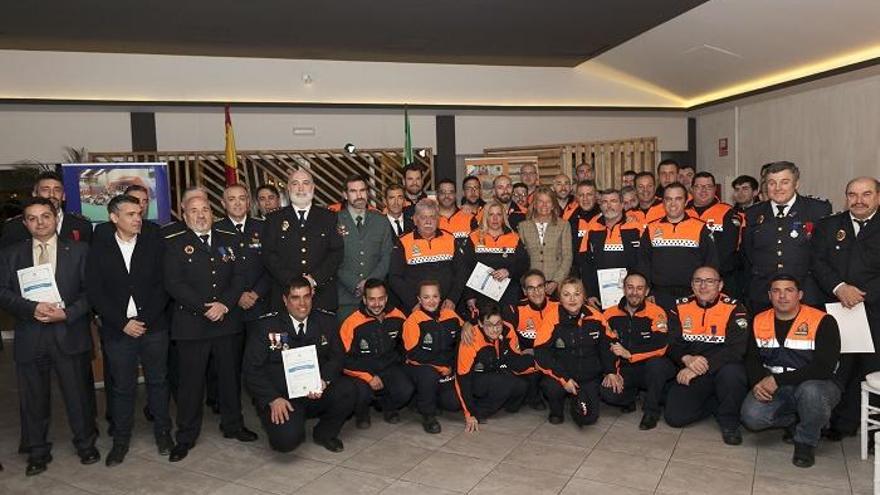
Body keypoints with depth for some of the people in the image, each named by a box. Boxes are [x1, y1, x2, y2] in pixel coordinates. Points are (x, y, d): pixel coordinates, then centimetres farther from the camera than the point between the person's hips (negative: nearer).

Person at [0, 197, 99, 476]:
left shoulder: (78, 251, 3)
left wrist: (67, 313, -15)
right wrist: (32, 309, -15)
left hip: (69, 334, -2)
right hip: (29, 337, 2)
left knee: (79, 394, 7)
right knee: (33, 399, 11)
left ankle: (86, 444, 26)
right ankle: (37, 452, 28)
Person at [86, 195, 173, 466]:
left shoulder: (154, 244, 2)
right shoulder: (99, 248, 2)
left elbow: (162, 285, -2)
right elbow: (94, 291, -2)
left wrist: (144, 319, -11)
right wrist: (123, 323, -9)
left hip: (153, 327, 0)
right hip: (118, 330, 0)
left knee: (158, 381, 9)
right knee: (122, 387, 8)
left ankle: (162, 431, 24)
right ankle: (121, 439, 23)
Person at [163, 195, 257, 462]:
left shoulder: (230, 240, 9)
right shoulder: (175, 245, 0)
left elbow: (239, 276, 3)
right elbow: (174, 284, -9)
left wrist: (224, 305, -12)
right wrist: (204, 308, -16)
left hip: (228, 321, 3)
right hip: (191, 324, -3)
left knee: (230, 375, 12)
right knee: (191, 380, 4)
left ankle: (233, 425, 29)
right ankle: (186, 436, 18)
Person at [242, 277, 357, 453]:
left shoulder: (327, 322, 3)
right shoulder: (265, 326, -5)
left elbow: (336, 358, 5)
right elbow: (251, 369, -6)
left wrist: (324, 381, -18)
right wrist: (274, 399, -19)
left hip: (316, 393, 4)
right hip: (280, 397, -3)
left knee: (347, 389, -24)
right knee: (287, 440, -29)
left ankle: (324, 433, 5)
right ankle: (293, 430, 12)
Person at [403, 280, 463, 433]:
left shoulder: (451, 316, 0)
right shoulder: (414, 320, -14)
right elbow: (414, 354, -17)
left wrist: (451, 365, -7)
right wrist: (443, 363, -15)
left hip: (447, 371, 5)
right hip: (420, 368, -5)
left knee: (454, 403, -8)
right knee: (429, 375, -36)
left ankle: (426, 399, 25)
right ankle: (428, 415, -10)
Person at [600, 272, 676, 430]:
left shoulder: (656, 313, -9)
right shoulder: (610, 314, 2)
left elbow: (660, 347, -20)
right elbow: (606, 347, 0)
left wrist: (629, 353, -24)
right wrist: (611, 372, -13)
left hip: (652, 369, -2)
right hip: (625, 370, 2)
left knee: (656, 363, -37)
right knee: (607, 392, -26)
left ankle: (651, 411, -12)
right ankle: (631, 395, 12)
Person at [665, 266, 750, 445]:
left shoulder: (734, 309, -7)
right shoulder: (681, 308, 3)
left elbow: (736, 350, -19)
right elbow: (672, 345, -1)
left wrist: (702, 366, -27)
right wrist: (687, 359, -24)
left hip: (723, 368, -2)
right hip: (690, 374, 3)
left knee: (731, 373, -38)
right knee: (674, 416, -16)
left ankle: (729, 422, -9)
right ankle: (717, 405, 13)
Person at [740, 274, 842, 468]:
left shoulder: (823, 321, -11)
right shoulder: (759, 321, 5)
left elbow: (825, 367, -19)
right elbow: (752, 359, 8)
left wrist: (778, 380, -22)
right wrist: (758, 383, -15)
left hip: (815, 385, -3)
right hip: (773, 388, 4)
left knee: (810, 392, -39)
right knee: (751, 417, -23)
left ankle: (806, 442, -7)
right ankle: (795, 421, 12)